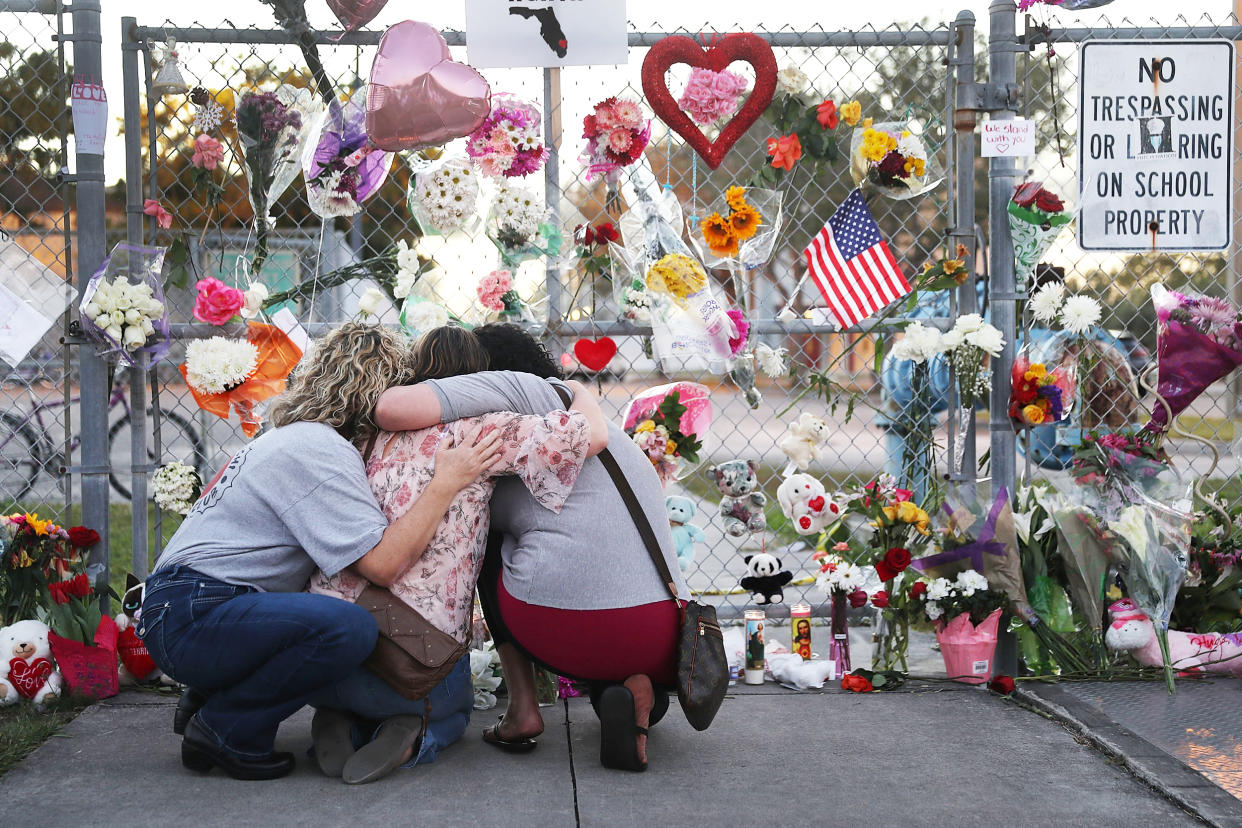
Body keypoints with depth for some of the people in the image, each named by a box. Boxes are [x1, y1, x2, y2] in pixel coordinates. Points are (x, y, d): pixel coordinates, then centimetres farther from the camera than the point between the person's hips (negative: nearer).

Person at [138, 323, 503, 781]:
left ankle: (209, 700, 13)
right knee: (350, 627, -29)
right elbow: (383, 563, -23)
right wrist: (447, 482, -18)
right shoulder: (319, 448, -15)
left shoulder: (297, 438, 18)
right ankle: (226, 730, -9)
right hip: (190, 618, -11)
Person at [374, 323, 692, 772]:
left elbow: (395, 407, -6)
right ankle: (637, 692, 3)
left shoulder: (524, 388, 6)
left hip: (564, 629, -5)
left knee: (492, 542, 27)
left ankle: (522, 707, 16)